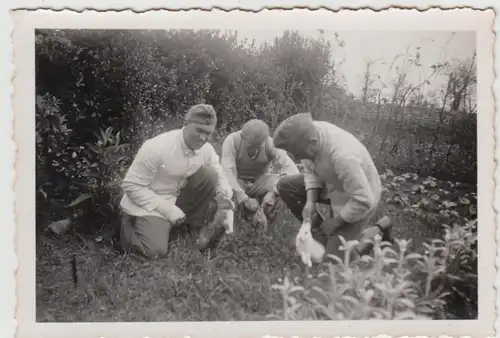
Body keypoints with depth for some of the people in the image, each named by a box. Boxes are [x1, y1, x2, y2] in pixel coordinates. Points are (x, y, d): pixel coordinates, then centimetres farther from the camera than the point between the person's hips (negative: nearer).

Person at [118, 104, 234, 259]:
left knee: (210, 174, -16)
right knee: (156, 250, -24)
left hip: (178, 197, 5)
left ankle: (196, 225, 0)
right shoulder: (156, 147, -27)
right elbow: (131, 186, -22)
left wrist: (224, 196, -24)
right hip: (149, 203, -5)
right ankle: (129, 223, 8)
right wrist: (168, 210, -26)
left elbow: (219, 177, 1)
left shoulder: (207, 149, -10)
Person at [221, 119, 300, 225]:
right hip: (237, 183, -1)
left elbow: (292, 171, -27)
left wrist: (273, 192, -42)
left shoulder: (271, 144, -19)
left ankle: (265, 218, -9)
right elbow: (228, 172, -32)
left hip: (260, 181, 1)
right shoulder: (232, 141, -23)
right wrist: (244, 199, -43)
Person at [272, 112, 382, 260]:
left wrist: (334, 222, -21)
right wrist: (310, 201, -14)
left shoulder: (342, 155, -42)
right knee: (285, 186, -2)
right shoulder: (308, 132, -19)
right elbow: (311, 170, -1)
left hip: (357, 201, -8)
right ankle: (322, 231, 10)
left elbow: (363, 201, -34)